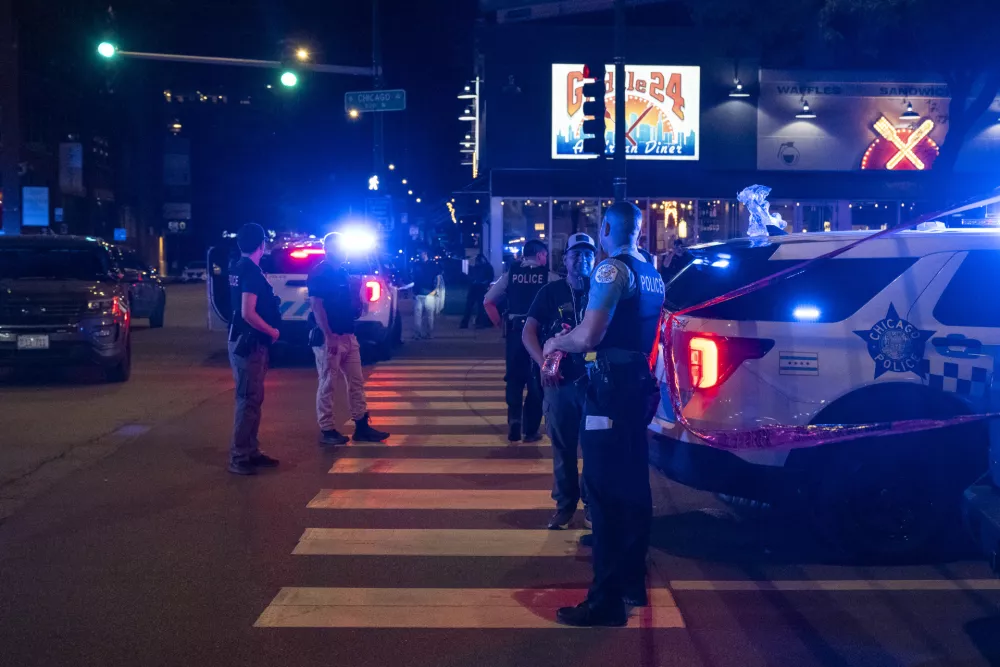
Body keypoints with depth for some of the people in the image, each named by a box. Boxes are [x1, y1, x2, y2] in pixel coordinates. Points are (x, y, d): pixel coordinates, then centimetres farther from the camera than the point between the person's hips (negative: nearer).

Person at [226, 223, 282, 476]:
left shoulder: (239, 268, 11)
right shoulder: (251, 272, -18)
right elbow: (248, 313, -25)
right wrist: (273, 331, -13)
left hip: (243, 341, 10)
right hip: (249, 344, -10)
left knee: (252, 398, 16)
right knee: (248, 400, -6)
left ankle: (250, 451, 23)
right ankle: (239, 457, -1)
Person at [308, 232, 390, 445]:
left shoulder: (343, 272, 14)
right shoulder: (318, 274, -11)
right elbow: (317, 307, -17)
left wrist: (356, 307, 5)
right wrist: (329, 337, -22)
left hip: (348, 336, 9)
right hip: (328, 337, -9)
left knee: (356, 381, 9)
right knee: (328, 385, -1)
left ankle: (362, 426, 15)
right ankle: (327, 430, 7)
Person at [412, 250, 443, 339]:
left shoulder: (433, 265, 4)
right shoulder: (416, 265, 12)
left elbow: (438, 278, 4)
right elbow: (413, 278, 18)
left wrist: (435, 290, -6)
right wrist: (413, 290, 10)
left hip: (429, 294, -2)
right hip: (418, 294, 2)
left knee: (430, 314, 0)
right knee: (417, 314, -3)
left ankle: (430, 333, 8)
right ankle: (417, 333, -2)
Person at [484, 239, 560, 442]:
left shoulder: (510, 275, 5)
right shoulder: (550, 277, -2)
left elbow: (488, 301, 2)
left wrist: (500, 323, 9)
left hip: (515, 331, 2)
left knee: (514, 380, 15)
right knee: (536, 382, 10)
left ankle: (514, 427, 10)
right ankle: (530, 431, 12)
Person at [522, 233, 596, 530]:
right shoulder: (551, 292, 4)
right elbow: (528, 332, 0)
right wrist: (543, 363, -15)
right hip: (560, 381, 1)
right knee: (563, 447, 8)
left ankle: (592, 502, 20)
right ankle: (565, 504, 19)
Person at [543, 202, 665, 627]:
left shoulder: (612, 269, -13)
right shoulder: (652, 275, 15)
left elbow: (588, 336, -22)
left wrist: (556, 343, -2)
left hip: (611, 385, -9)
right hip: (639, 382, 9)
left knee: (605, 491, -6)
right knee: (632, 486, 15)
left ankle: (607, 600, -4)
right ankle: (632, 582, 25)